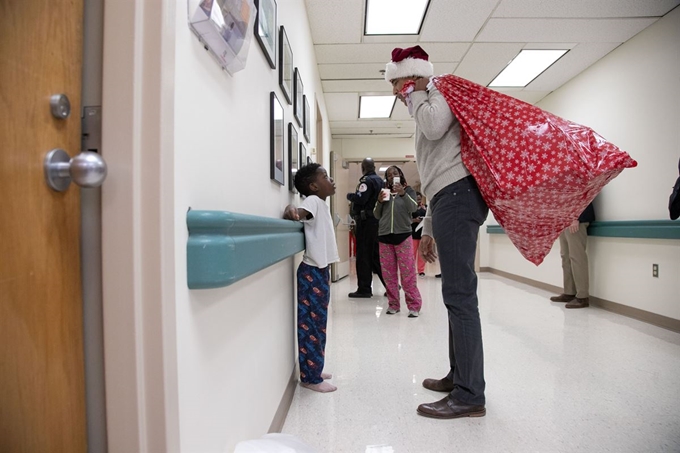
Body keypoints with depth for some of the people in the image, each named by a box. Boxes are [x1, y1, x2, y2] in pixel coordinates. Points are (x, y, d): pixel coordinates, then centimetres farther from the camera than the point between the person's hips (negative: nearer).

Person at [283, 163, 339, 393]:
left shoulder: (321, 204, 16)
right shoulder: (313, 201, -12)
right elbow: (300, 212, -32)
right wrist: (290, 210, -49)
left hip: (320, 271, 10)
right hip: (312, 272, -10)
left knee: (318, 323, 15)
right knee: (310, 324, -3)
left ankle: (313, 370, 26)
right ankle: (310, 377, 7)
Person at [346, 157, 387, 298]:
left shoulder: (366, 180, -9)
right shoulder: (380, 180, 16)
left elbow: (360, 199, -20)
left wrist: (349, 195, -4)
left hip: (366, 220, -8)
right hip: (378, 220, 8)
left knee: (363, 255, -3)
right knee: (376, 254, 14)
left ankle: (364, 289, 0)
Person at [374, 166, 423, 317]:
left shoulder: (408, 191, 7)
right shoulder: (384, 192, 14)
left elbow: (413, 208, -11)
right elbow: (377, 216, 13)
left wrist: (403, 194, -26)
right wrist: (379, 202, -5)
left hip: (403, 236, -3)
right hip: (384, 236, 3)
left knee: (408, 273, -5)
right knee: (388, 273, 5)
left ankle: (414, 305, 1)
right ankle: (393, 304, 15)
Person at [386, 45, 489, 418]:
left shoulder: (440, 93, 6)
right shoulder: (427, 107, 32)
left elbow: (434, 126, -21)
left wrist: (414, 94, 0)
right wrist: (428, 230, 24)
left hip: (458, 193, -10)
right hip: (450, 197, 11)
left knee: (459, 294, -13)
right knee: (456, 294, 12)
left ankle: (470, 396, -7)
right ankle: (459, 376, 23)